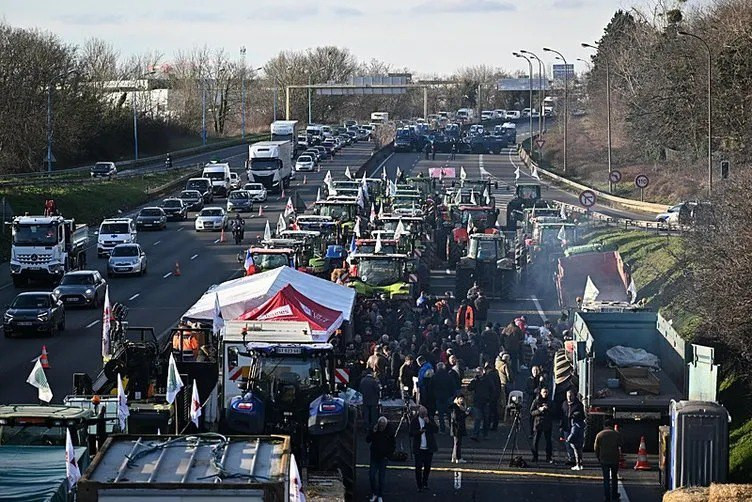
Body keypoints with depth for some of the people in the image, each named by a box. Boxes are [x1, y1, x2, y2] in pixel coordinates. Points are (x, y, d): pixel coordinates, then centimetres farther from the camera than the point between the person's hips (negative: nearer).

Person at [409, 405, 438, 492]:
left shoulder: (430, 420, 5)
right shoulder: (414, 421, 0)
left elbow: (436, 429, -6)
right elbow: (411, 433, -5)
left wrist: (429, 423, -17)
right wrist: (419, 431, -23)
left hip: (429, 448, 2)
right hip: (418, 449, -2)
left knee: (427, 467, 11)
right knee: (418, 467, -4)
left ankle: (425, 483, 28)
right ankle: (419, 486, 2)